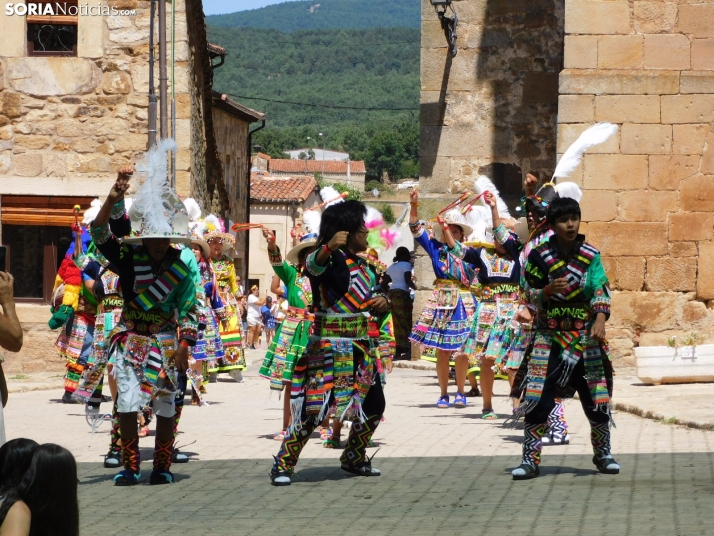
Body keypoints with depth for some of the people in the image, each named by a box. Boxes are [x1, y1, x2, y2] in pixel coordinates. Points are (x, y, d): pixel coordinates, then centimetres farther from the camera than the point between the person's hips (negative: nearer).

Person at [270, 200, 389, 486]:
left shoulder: (361, 264, 14)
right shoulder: (331, 259, -12)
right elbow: (312, 265, -35)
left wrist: (382, 302, 2)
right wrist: (329, 248, -56)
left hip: (360, 347, 9)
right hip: (329, 345, -9)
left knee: (374, 405, 16)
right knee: (314, 408, -15)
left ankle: (354, 458, 34)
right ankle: (283, 464, -6)